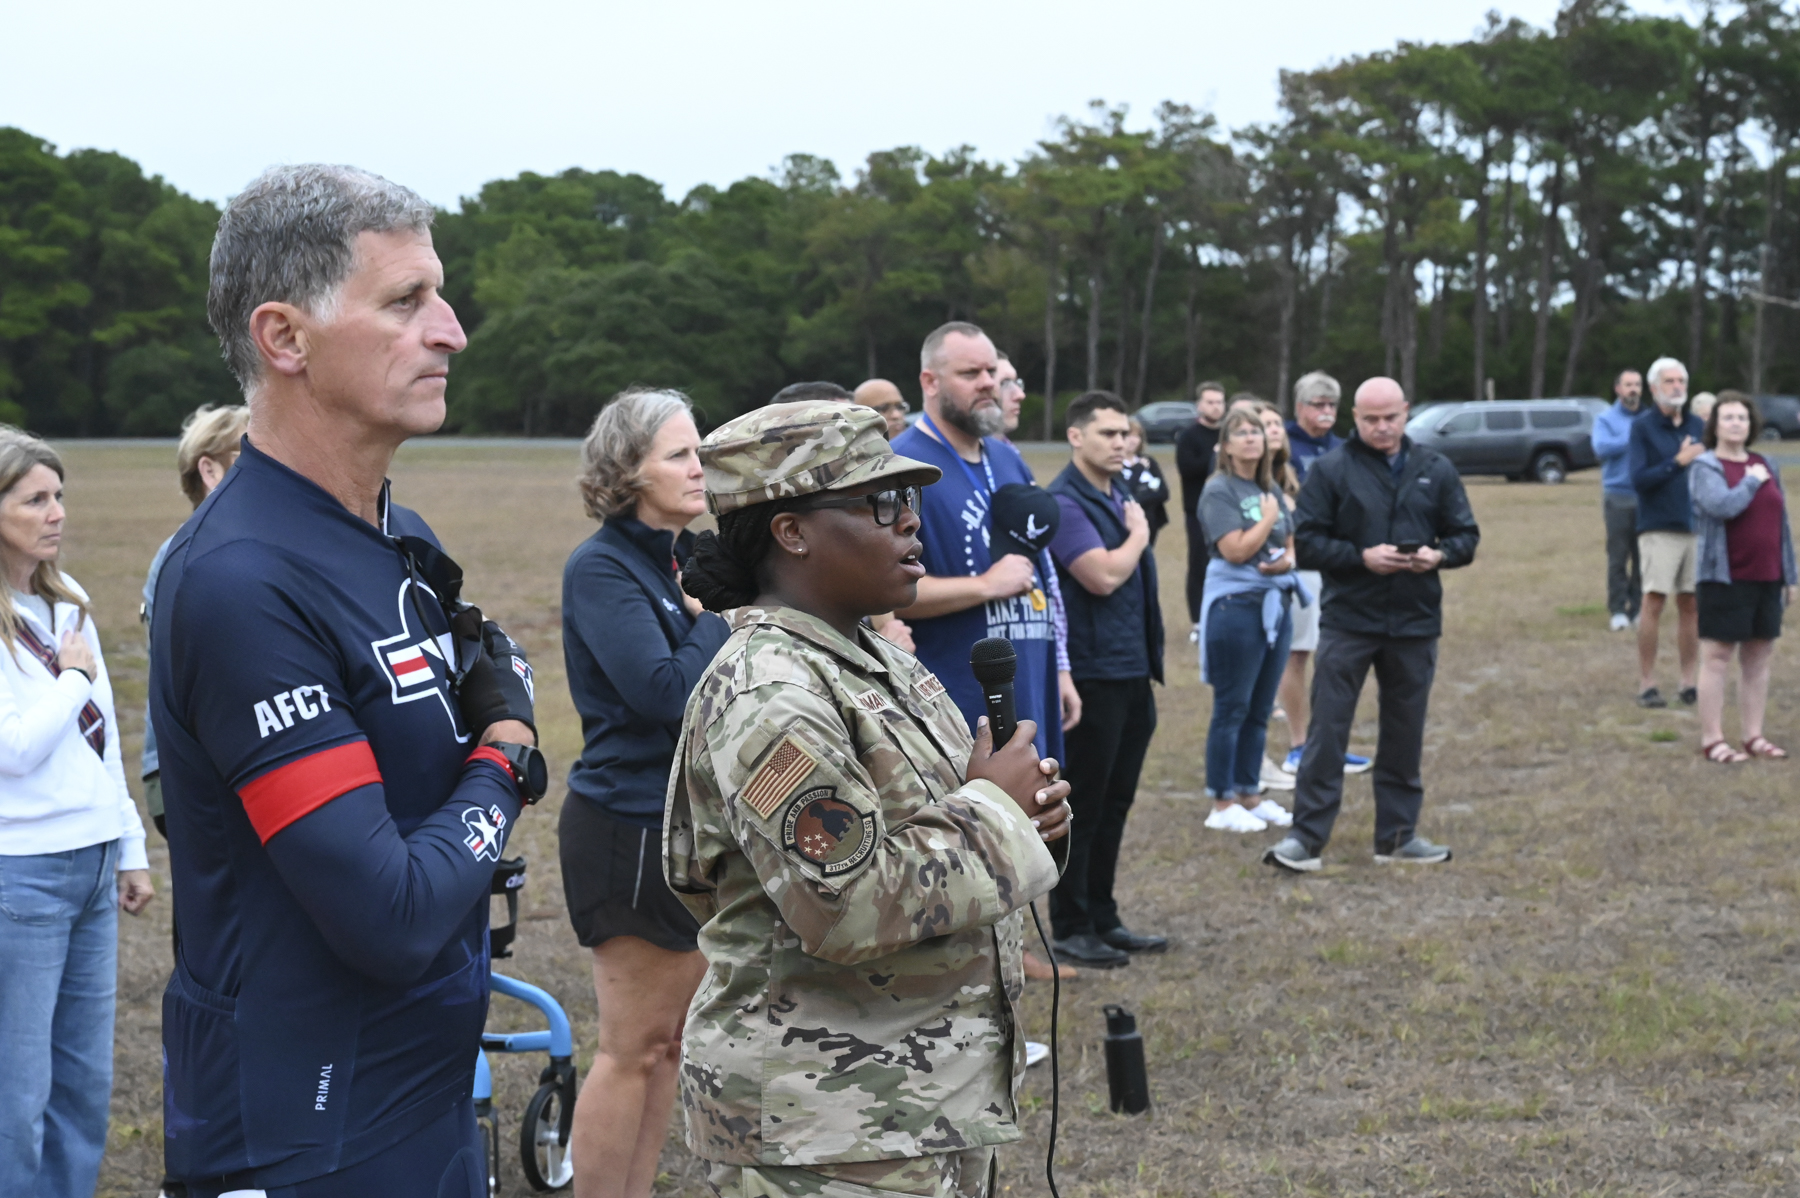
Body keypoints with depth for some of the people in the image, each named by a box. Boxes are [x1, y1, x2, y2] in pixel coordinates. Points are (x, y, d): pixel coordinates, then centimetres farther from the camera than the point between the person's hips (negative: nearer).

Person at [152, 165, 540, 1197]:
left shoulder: (406, 542, 6)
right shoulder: (243, 581, -22)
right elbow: (390, 919, -26)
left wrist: (502, 730, -5)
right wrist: (499, 762, -8)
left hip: (433, 1107, 8)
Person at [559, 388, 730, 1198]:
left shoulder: (696, 558, 8)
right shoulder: (602, 568, -14)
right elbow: (666, 692, -25)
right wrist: (718, 616, -13)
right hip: (631, 826, -8)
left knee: (671, 1038, 14)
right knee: (634, 1046, 1)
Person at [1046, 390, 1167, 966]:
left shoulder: (1120, 497, 14)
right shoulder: (1063, 502, -14)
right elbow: (1103, 575, -24)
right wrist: (1138, 536, -7)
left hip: (1132, 674, 9)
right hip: (1092, 675, -9)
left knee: (1113, 805, 15)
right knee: (1081, 808, 1)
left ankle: (1102, 919, 24)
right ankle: (1071, 928, 10)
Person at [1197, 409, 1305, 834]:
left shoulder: (1273, 489, 12)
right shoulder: (1220, 490, -8)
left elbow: (1290, 545, 18)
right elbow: (1235, 550, -17)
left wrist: (1286, 560, -4)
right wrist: (1269, 517, -8)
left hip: (1275, 603, 7)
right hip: (1236, 604, -7)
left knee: (1260, 709, 12)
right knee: (1232, 708, -1)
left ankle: (1250, 794, 22)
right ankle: (1222, 803, 5)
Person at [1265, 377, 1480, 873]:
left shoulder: (1436, 470, 8)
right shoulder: (1330, 470, -2)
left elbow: (1466, 535, 10)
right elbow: (1307, 541, -6)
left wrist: (1438, 555, -11)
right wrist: (1362, 558, -18)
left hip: (1415, 625, 3)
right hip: (1347, 621, -3)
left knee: (1405, 733, 11)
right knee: (1327, 729, -4)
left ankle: (1398, 835, 22)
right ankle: (1306, 836, 0)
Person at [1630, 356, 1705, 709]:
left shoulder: (1697, 427, 12)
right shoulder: (1642, 426, -1)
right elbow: (1638, 478, -10)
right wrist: (1678, 462, -15)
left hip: (1696, 529, 4)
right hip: (1659, 530, -4)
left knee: (1690, 606, 5)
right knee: (1654, 601, -7)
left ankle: (1689, 683, 11)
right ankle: (1646, 685, -2)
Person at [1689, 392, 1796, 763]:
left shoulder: (1766, 466, 12)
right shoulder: (1706, 467, -5)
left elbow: (1781, 523, 15)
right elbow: (1722, 506, -25)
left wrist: (1789, 576, 13)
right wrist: (1751, 482, -10)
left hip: (1766, 579, 6)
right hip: (1725, 579, -6)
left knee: (1758, 659, 9)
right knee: (1716, 658, -3)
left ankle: (1754, 736, 17)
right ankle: (1712, 740, 1)